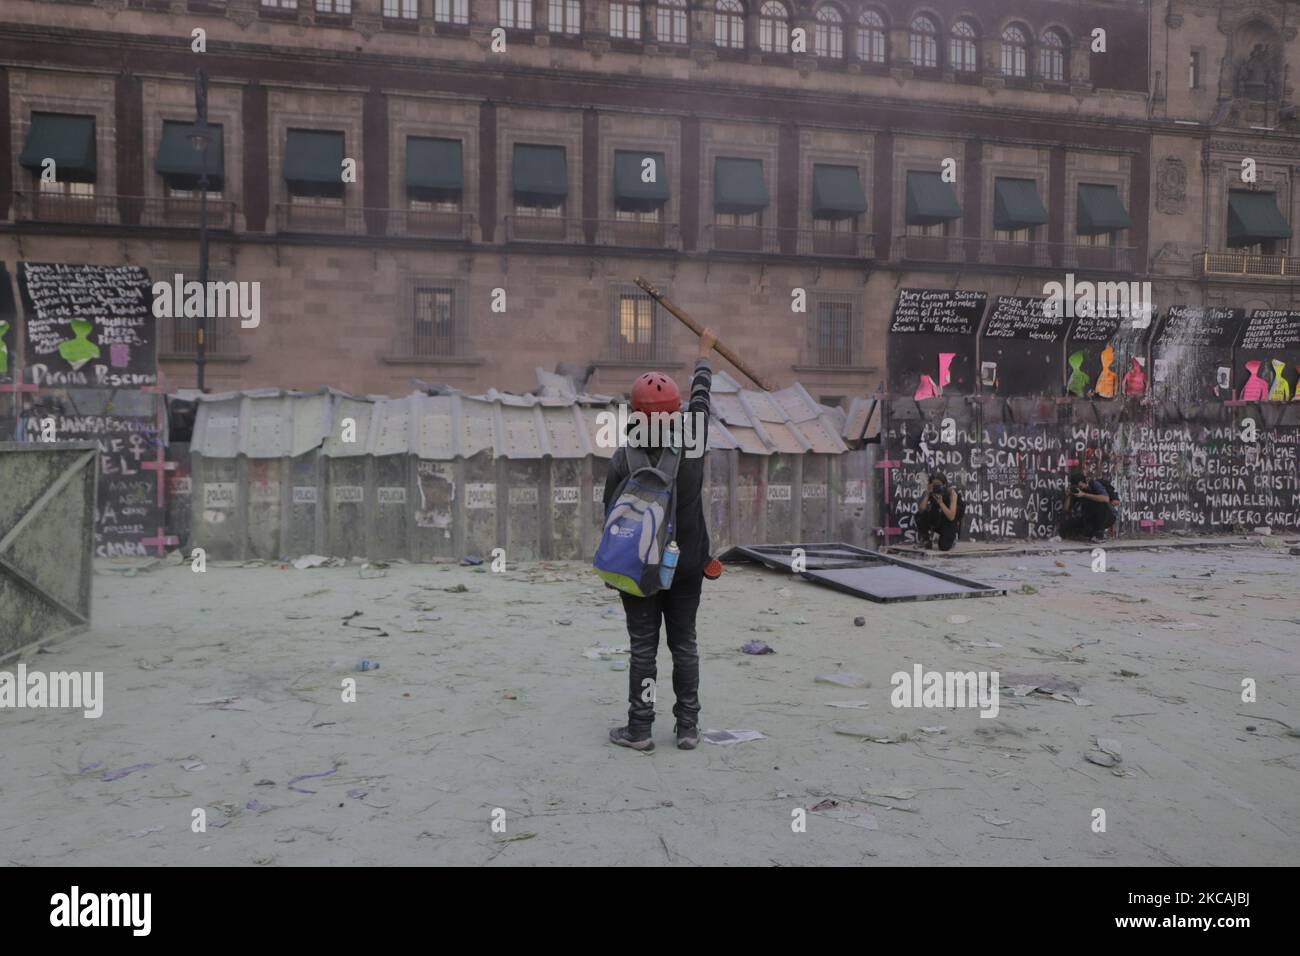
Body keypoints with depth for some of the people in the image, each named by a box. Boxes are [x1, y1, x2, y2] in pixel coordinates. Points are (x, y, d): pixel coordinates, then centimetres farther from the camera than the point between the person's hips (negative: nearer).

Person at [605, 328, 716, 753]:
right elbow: (700, 395, 9)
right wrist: (704, 351, 26)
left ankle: (639, 729, 11)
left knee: (643, 647, 6)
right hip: (687, 565, 2)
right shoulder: (693, 443, -8)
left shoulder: (623, 459, -13)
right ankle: (688, 727, 17)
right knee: (684, 645, 11)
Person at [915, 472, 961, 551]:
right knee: (920, 515, -26)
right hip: (936, 521, 3)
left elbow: (951, 517, -29)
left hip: (949, 523, -3)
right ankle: (927, 540, -4)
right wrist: (927, 494, -34)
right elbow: (921, 510, -28)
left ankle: (952, 537, 13)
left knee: (944, 547, -24)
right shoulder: (930, 491, -13)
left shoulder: (951, 492, -22)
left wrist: (940, 502, -36)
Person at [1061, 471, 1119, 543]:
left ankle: (1100, 534, -18)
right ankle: (1093, 533, 4)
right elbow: (1067, 509, -2)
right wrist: (1068, 496, -18)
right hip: (1092, 518, 5)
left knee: (1101, 504, -37)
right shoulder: (1076, 491, -3)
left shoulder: (1095, 484, -19)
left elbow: (1106, 499, -39)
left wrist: (1084, 495, -37)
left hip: (1109, 516, -5)